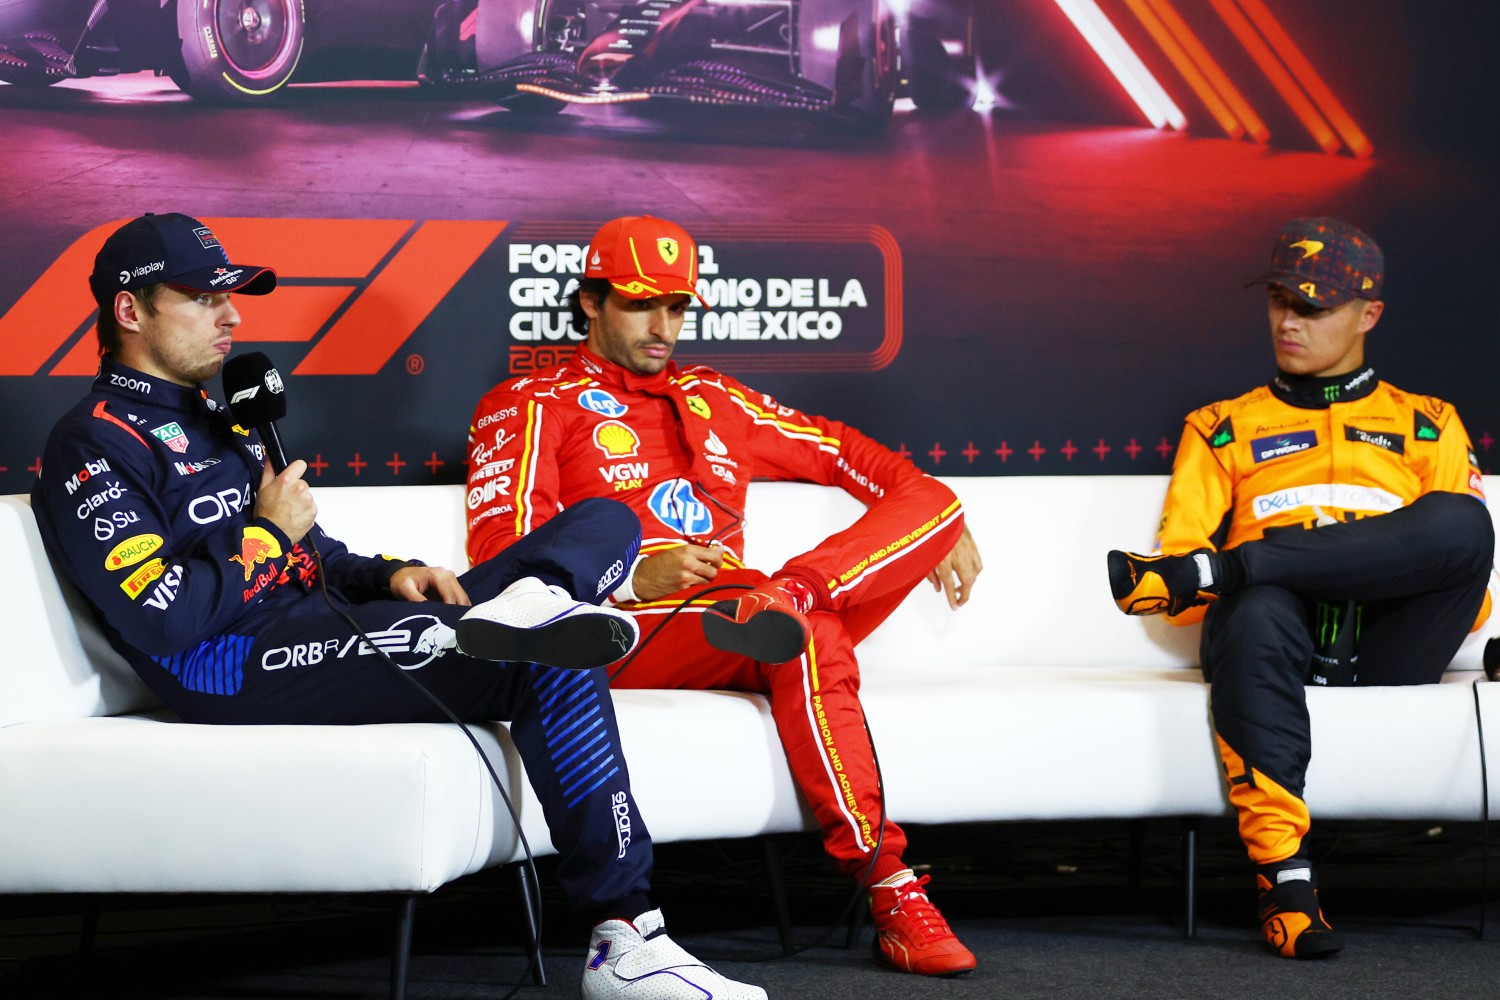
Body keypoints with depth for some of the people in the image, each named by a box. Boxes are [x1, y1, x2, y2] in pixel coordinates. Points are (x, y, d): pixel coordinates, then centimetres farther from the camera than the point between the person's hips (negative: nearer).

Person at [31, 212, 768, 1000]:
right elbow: (161, 618, -18)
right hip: (238, 669, -10)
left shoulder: (220, 418, 29)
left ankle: (533, 601, -35)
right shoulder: (93, 445, -3)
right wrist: (271, 535, -3)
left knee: (607, 521, -3)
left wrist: (390, 576, 7)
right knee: (552, 667, -30)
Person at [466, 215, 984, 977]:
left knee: (932, 502, -7)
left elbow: (835, 450, 31)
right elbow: (503, 550, -3)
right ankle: (891, 893, -39)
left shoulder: (708, 399, 30)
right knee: (806, 640, -37)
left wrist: (941, 515, 15)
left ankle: (787, 597, -34)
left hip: (724, 620, 6)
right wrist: (634, 580, -19)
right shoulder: (532, 405, 11)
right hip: (621, 630, -6)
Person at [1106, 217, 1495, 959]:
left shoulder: (1428, 427, 25)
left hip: (1387, 648, 0)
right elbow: (1182, 543, 15)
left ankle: (1215, 571, -30)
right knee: (1257, 609, -39)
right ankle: (1282, 875, -41)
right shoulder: (1222, 429, 25)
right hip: (1283, 640, 0)